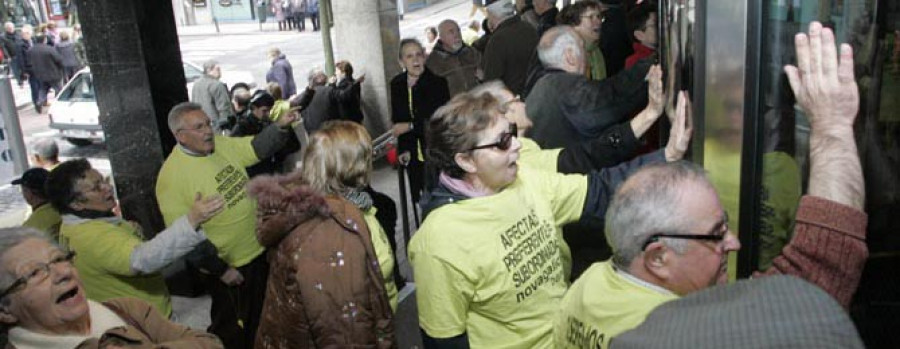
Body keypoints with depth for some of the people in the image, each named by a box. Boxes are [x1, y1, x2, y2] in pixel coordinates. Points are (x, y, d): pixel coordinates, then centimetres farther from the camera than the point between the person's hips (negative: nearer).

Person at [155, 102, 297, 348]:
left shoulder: (223, 145, -2)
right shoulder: (171, 175, -21)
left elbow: (259, 147, -2)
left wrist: (280, 126, -24)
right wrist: (220, 269, -18)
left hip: (259, 252, 7)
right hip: (227, 268, -6)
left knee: (259, 320, 24)